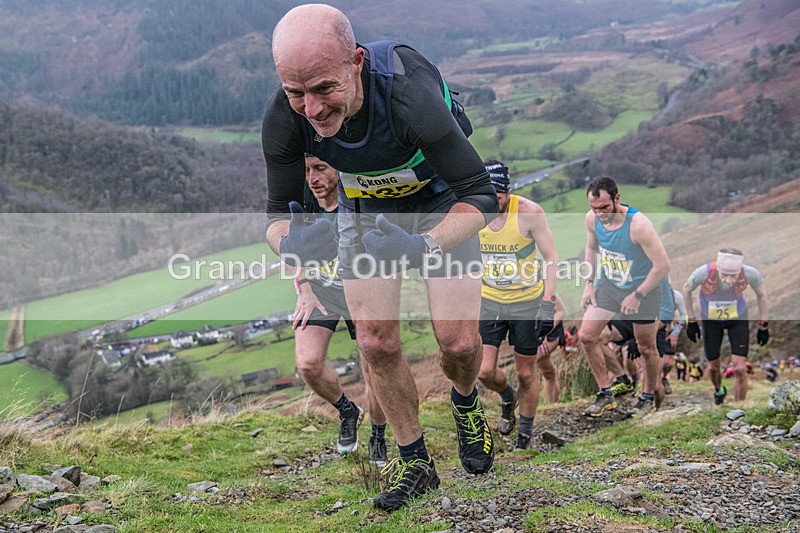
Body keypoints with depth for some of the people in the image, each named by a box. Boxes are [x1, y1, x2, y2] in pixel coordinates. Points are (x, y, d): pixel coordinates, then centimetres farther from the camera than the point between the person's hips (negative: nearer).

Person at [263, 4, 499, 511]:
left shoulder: (408, 94, -42)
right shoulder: (283, 118, -30)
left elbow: (482, 194, -35)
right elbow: (280, 210, -17)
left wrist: (424, 247, -53)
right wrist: (290, 244, -42)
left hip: (439, 199, -3)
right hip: (365, 209, 3)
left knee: (459, 343, -8)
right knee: (377, 343, -3)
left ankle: (466, 404, 28)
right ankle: (415, 463, 18)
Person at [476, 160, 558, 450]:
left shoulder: (529, 212, -18)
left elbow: (551, 257, -10)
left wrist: (548, 302, -16)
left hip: (528, 301, -2)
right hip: (489, 301, 3)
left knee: (526, 375, 5)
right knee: (484, 372, -6)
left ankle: (525, 436, 26)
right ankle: (507, 397, 29)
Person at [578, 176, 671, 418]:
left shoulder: (638, 224, -31)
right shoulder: (592, 218, -13)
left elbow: (663, 265, -26)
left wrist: (637, 296, -21)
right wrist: (588, 284, 4)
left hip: (642, 287, -5)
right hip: (608, 283, 5)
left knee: (646, 348, 7)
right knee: (586, 335, -3)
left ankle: (648, 397, 31)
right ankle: (606, 394, 12)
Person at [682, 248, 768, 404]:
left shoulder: (750, 273, -33)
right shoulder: (703, 273, -36)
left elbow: (762, 294, -9)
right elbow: (687, 290, -12)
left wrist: (763, 326, -2)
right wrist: (691, 321, -3)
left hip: (738, 318, 0)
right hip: (710, 319, 0)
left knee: (739, 369, -8)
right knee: (713, 367, 12)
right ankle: (719, 391, 47)